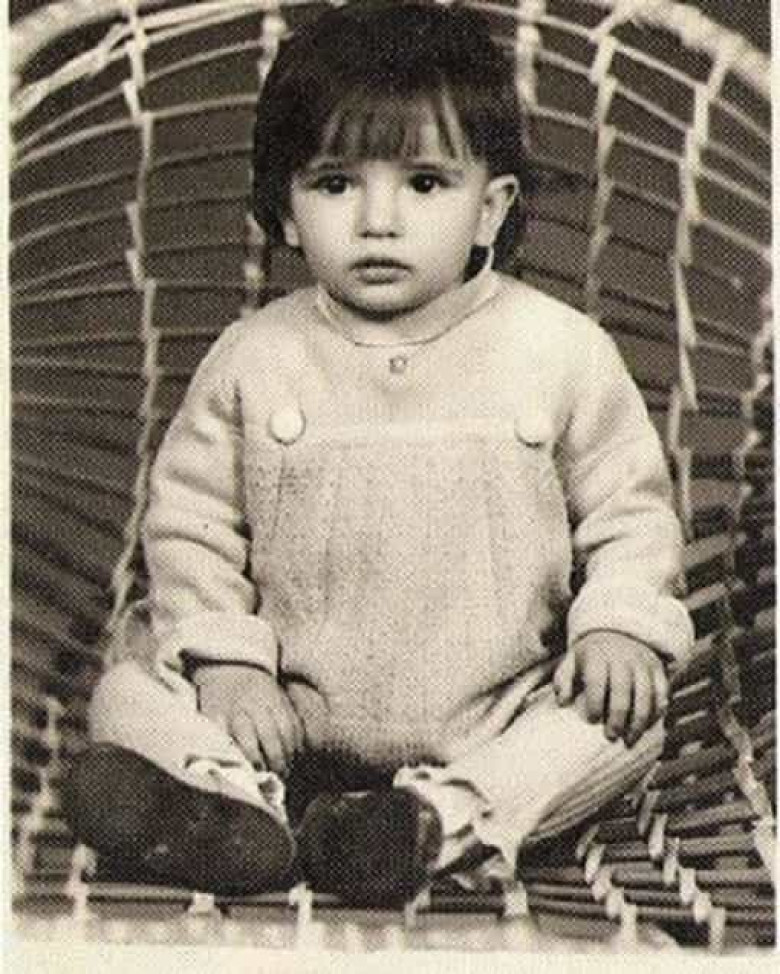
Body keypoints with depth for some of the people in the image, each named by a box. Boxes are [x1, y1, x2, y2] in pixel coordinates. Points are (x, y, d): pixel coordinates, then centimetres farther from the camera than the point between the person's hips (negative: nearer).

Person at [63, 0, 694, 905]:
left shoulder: (558, 349, -6)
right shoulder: (254, 359, -4)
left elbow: (628, 509, 3)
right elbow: (188, 520, 2)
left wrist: (618, 625, -13)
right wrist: (226, 661, -10)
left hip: (495, 710, -1)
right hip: (292, 706, 1)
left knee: (627, 720, -22)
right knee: (130, 694, -11)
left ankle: (445, 813, -33)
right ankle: (240, 797, -32)